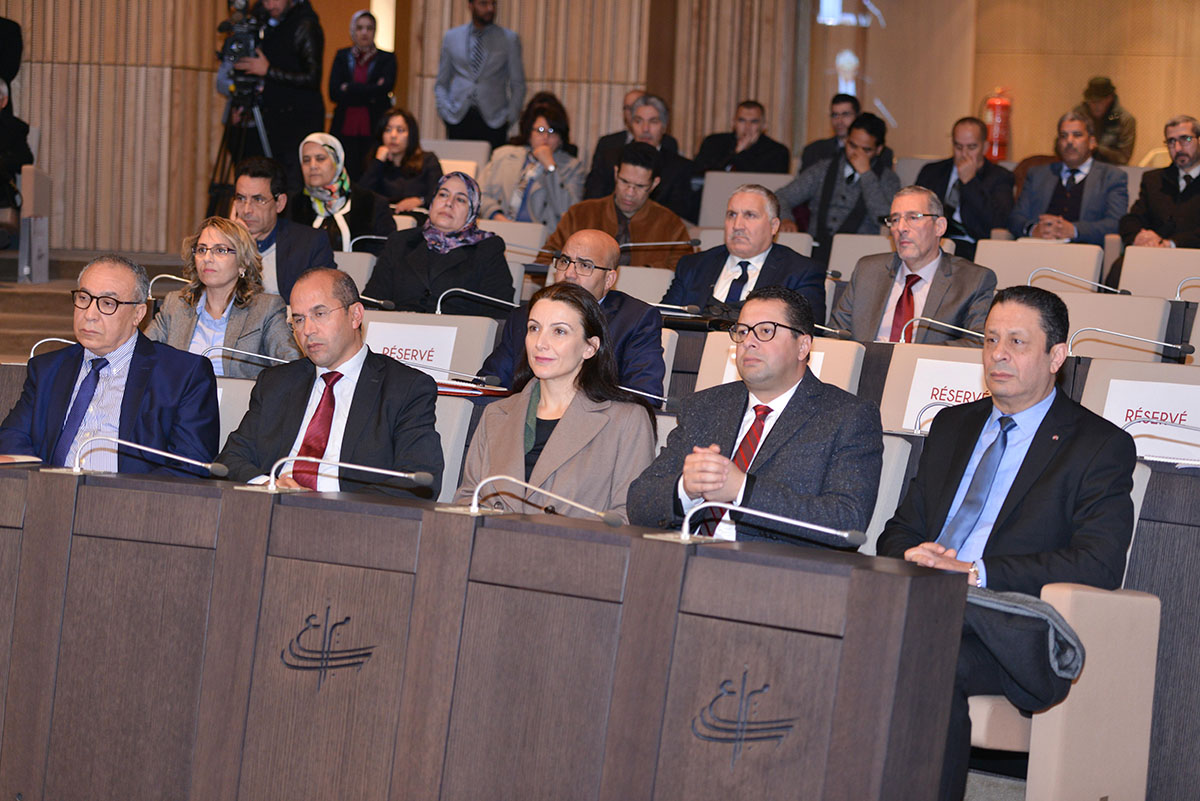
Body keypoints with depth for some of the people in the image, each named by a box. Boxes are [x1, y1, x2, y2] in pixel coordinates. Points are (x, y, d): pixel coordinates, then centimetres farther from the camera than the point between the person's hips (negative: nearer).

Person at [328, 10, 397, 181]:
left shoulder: (387, 59, 8)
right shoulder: (343, 56, 13)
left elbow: (384, 90, -9)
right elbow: (333, 93, -1)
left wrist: (349, 89, -6)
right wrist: (370, 94, -6)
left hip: (374, 130, -2)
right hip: (345, 130, 2)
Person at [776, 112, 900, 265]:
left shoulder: (888, 179, 8)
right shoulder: (824, 169, 16)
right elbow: (782, 196, 14)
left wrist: (866, 173, -9)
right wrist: (785, 219, -10)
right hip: (816, 251, 2)